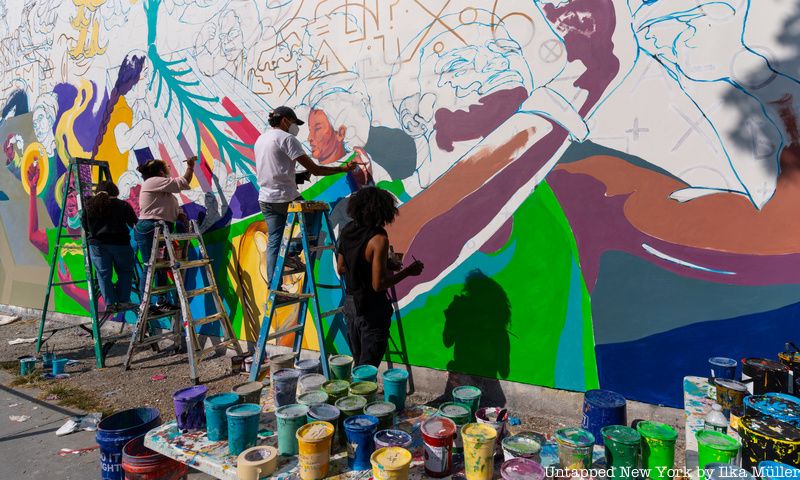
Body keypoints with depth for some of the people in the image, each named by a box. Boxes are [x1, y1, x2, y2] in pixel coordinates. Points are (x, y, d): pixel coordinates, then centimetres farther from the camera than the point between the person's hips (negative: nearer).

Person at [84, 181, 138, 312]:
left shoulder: (89, 205, 10)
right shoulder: (122, 205, 0)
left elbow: (84, 225, 13)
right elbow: (134, 223, 3)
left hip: (96, 243, 3)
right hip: (119, 242, -3)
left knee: (103, 274, 7)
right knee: (125, 272, 10)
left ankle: (110, 304, 2)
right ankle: (123, 301, 4)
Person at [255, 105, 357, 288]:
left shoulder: (260, 139, 16)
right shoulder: (286, 138, -10)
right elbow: (314, 169, -14)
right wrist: (342, 169, -5)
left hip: (265, 199, 8)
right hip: (285, 197, -8)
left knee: (274, 242, 11)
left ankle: (273, 287, 10)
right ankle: (293, 252, 10)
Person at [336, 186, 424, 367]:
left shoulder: (347, 231, 1)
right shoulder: (378, 239, -22)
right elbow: (378, 284, -23)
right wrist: (407, 272, -11)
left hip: (351, 304, 7)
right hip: (372, 309, -7)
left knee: (358, 363, 22)